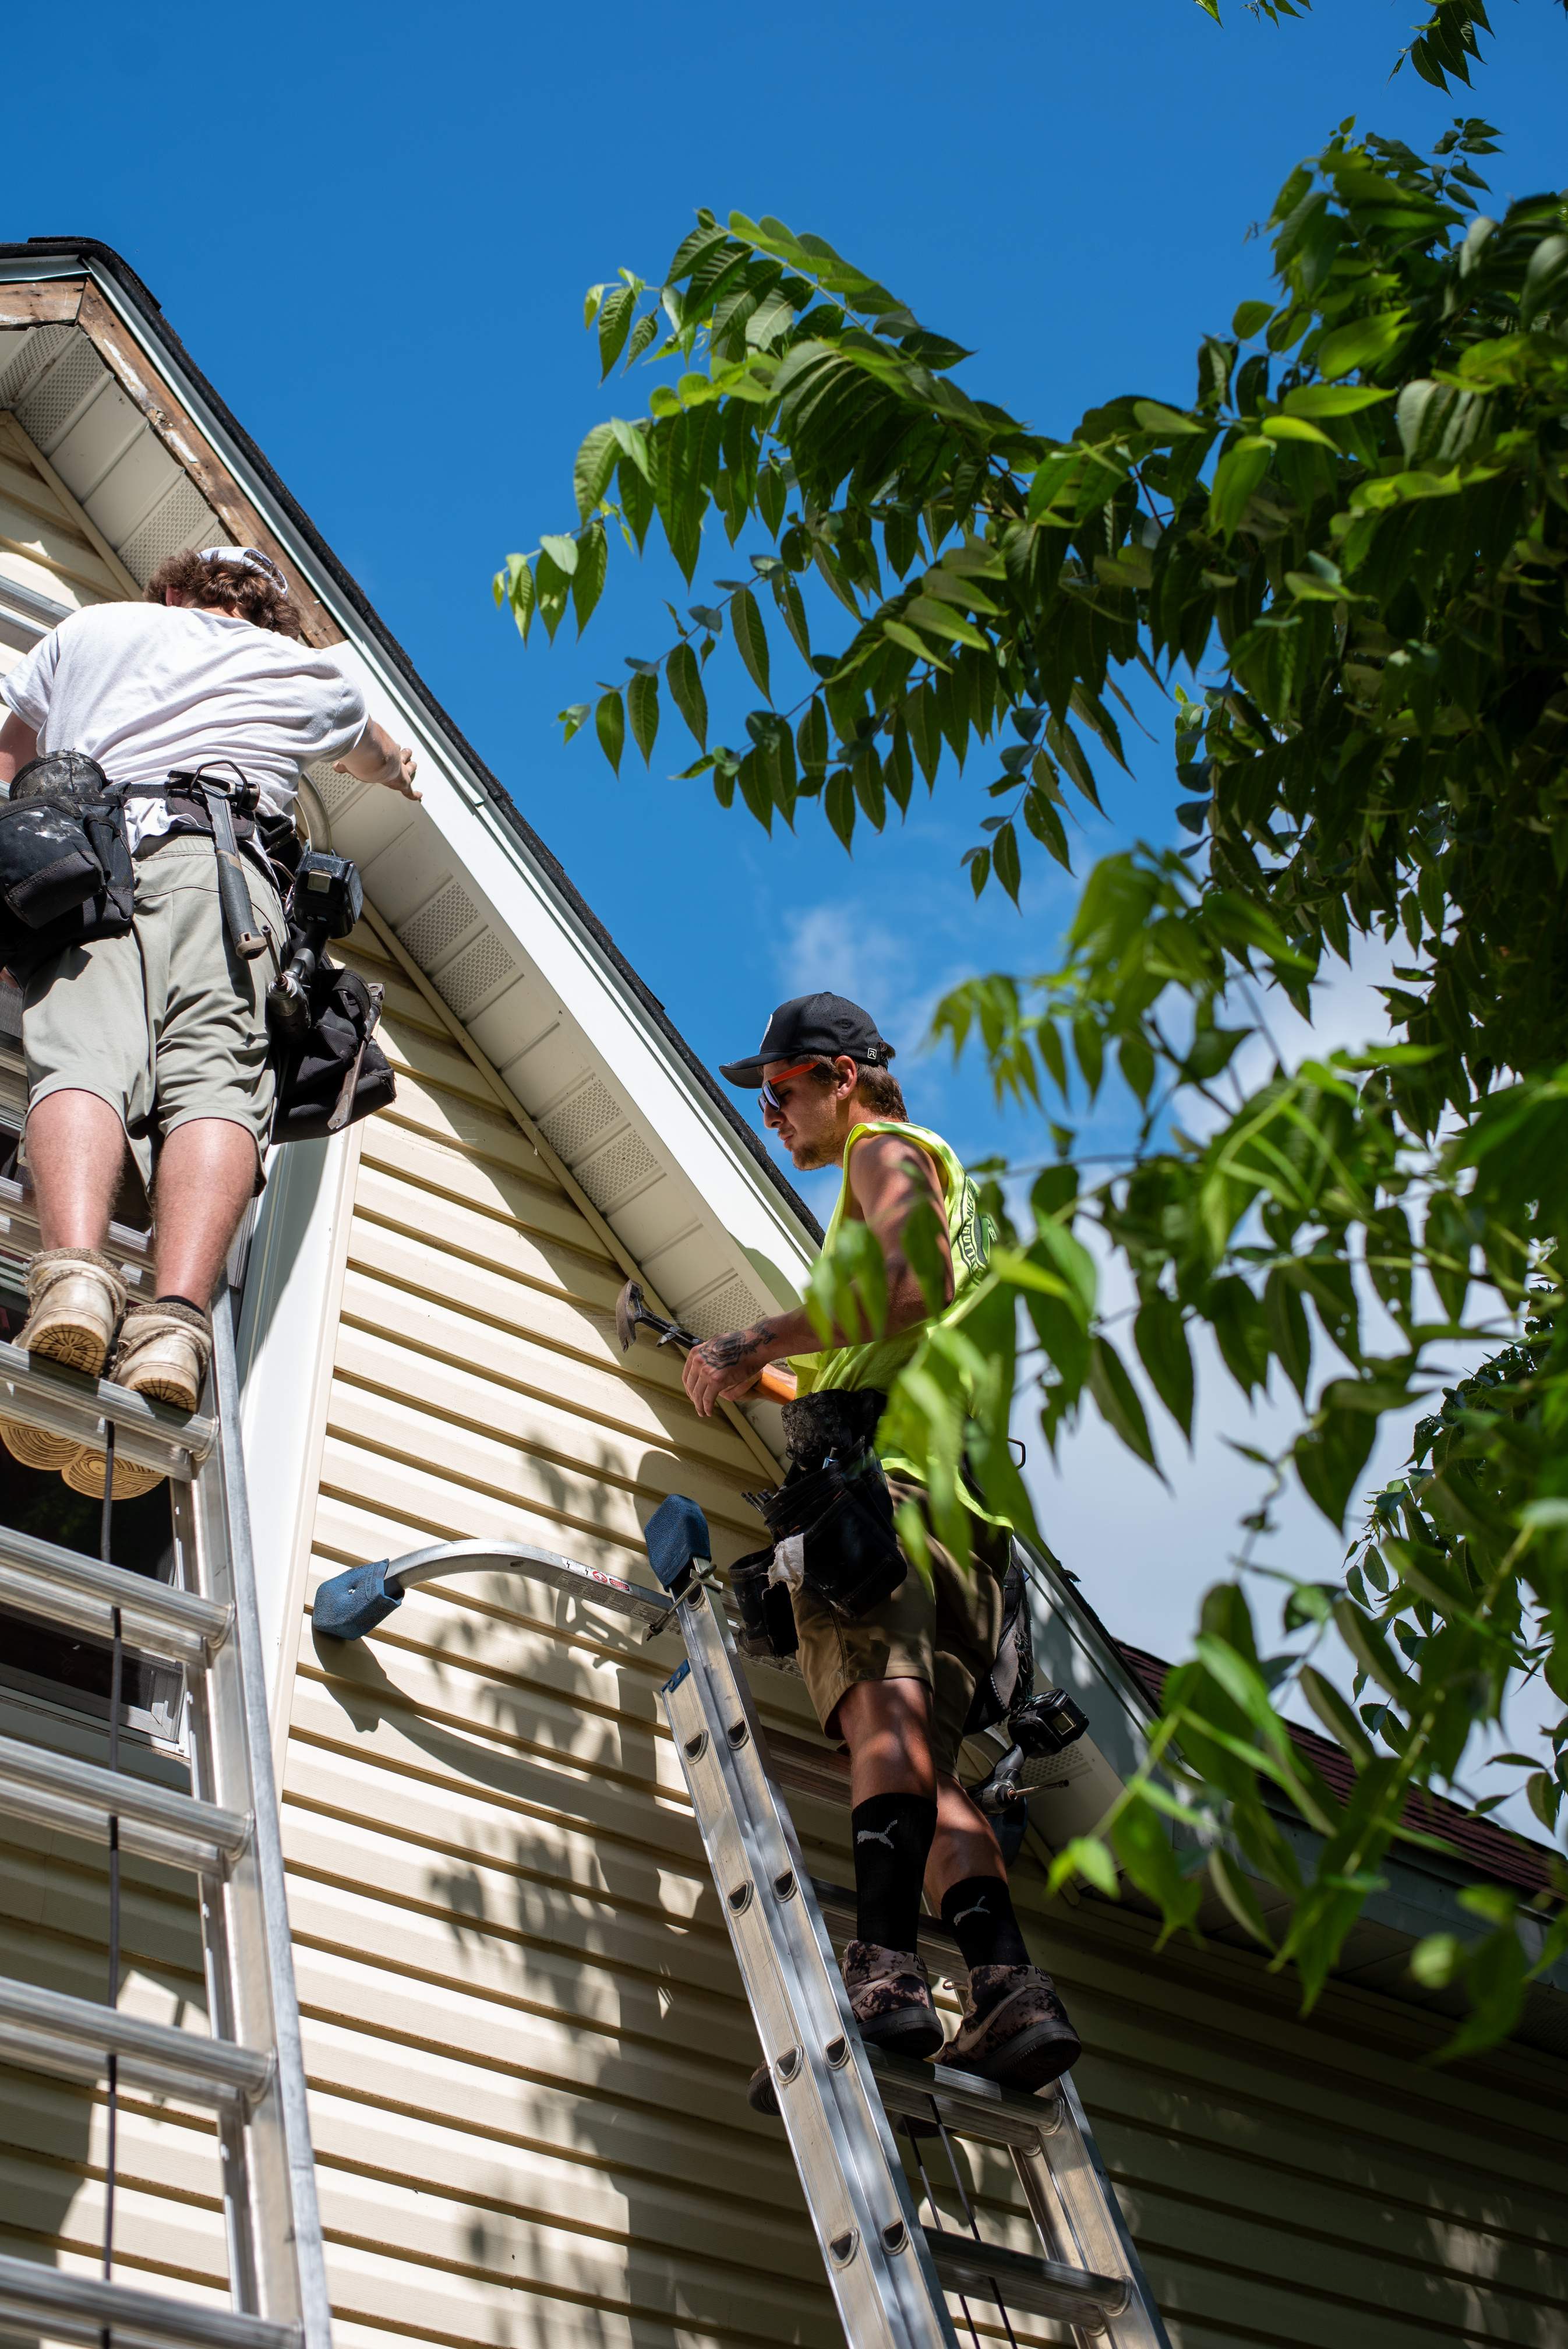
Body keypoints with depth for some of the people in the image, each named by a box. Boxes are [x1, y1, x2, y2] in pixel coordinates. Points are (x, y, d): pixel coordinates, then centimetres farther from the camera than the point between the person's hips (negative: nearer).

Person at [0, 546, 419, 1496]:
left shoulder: (91, 628, 35)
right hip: (222, 859, 0)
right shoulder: (308, 671, 35)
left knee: (82, 1056, -20)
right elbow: (382, 760, 57)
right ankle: (177, 1315, -45)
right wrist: (397, 769, 80)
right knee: (215, 1075, -19)